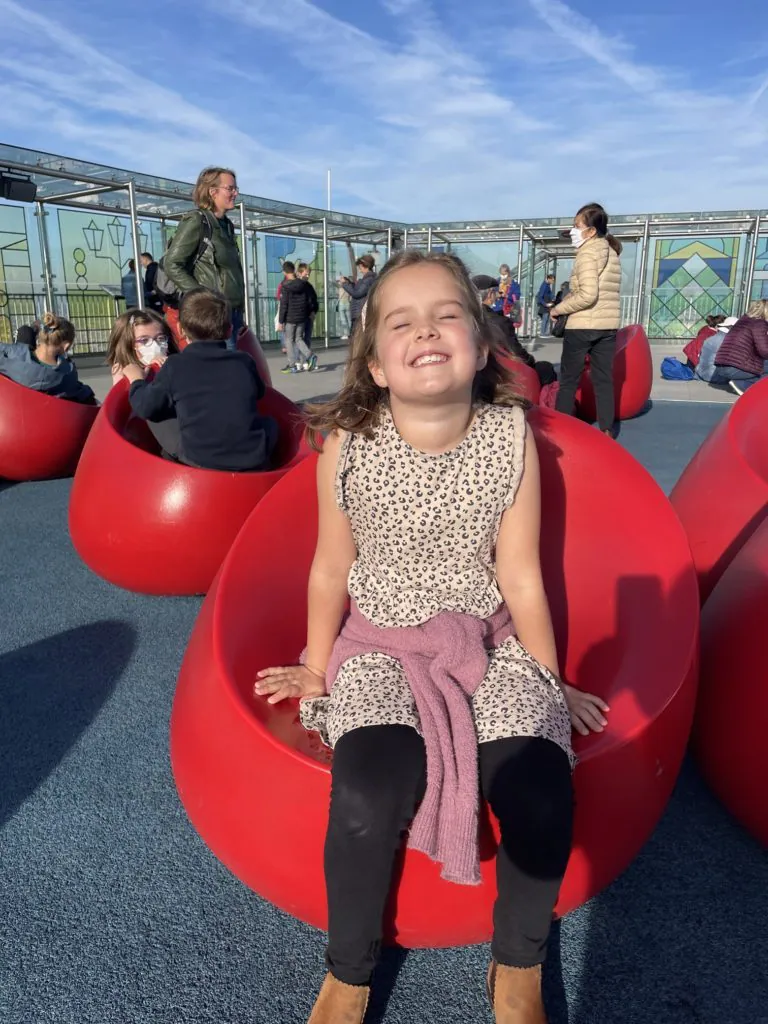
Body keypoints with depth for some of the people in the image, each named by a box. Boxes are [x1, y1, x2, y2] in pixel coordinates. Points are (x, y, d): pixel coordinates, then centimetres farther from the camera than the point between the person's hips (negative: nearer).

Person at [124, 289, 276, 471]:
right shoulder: (244, 361, 7)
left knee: (156, 417, 17)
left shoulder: (175, 366, 0)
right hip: (253, 460, 2)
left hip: (200, 461, -2)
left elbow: (145, 407, 4)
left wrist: (137, 380, 25)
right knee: (269, 423, 31)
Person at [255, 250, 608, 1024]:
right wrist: (317, 669, 13)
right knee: (368, 800, -25)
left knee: (541, 800, -21)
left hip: (490, 644, 1)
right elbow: (332, 569, 3)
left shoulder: (511, 437, -9)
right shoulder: (346, 444, -10)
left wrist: (548, 686, 7)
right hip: (379, 647, 0)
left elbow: (520, 577, -1)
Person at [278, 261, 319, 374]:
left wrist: (280, 321, -8)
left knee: (289, 340, 6)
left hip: (289, 318, -5)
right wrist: (313, 310, 19)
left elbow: (283, 305, -12)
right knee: (299, 338, 14)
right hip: (302, 318, 5)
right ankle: (310, 356, -7)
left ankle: (292, 366, 4)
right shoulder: (305, 284, 2)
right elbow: (313, 297, 6)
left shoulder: (285, 287, -12)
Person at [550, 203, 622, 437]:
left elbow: (587, 295, -21)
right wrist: (567, 301, 12)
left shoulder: (587, 252, -10)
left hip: (582, 326, -7)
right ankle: (606, 430, 11)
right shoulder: (611, 252, 15)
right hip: (608, 325, 7)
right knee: (603, 379, 9)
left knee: (568, 380, 3)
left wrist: (559, 309, -10)